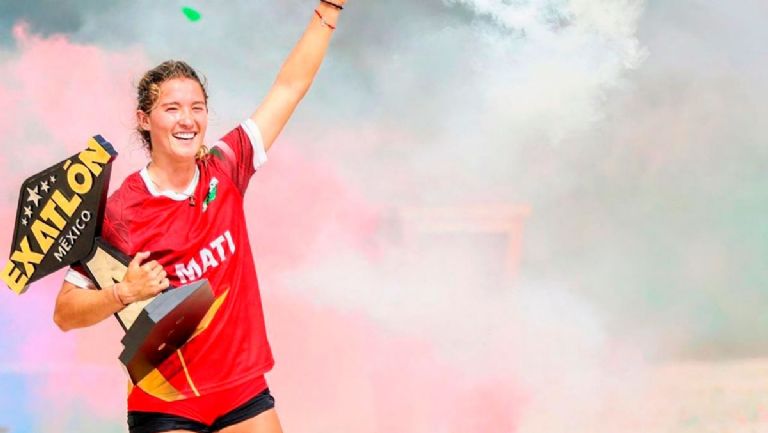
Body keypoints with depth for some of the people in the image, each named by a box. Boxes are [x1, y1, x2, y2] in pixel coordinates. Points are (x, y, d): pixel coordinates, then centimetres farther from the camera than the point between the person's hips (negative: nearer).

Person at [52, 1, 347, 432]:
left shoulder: (223, 173, 0)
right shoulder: (118, 211, -11)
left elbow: (290, 86, 4)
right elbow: (65, 313, -7)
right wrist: (124, 292, -24)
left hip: (245, 394, 4)